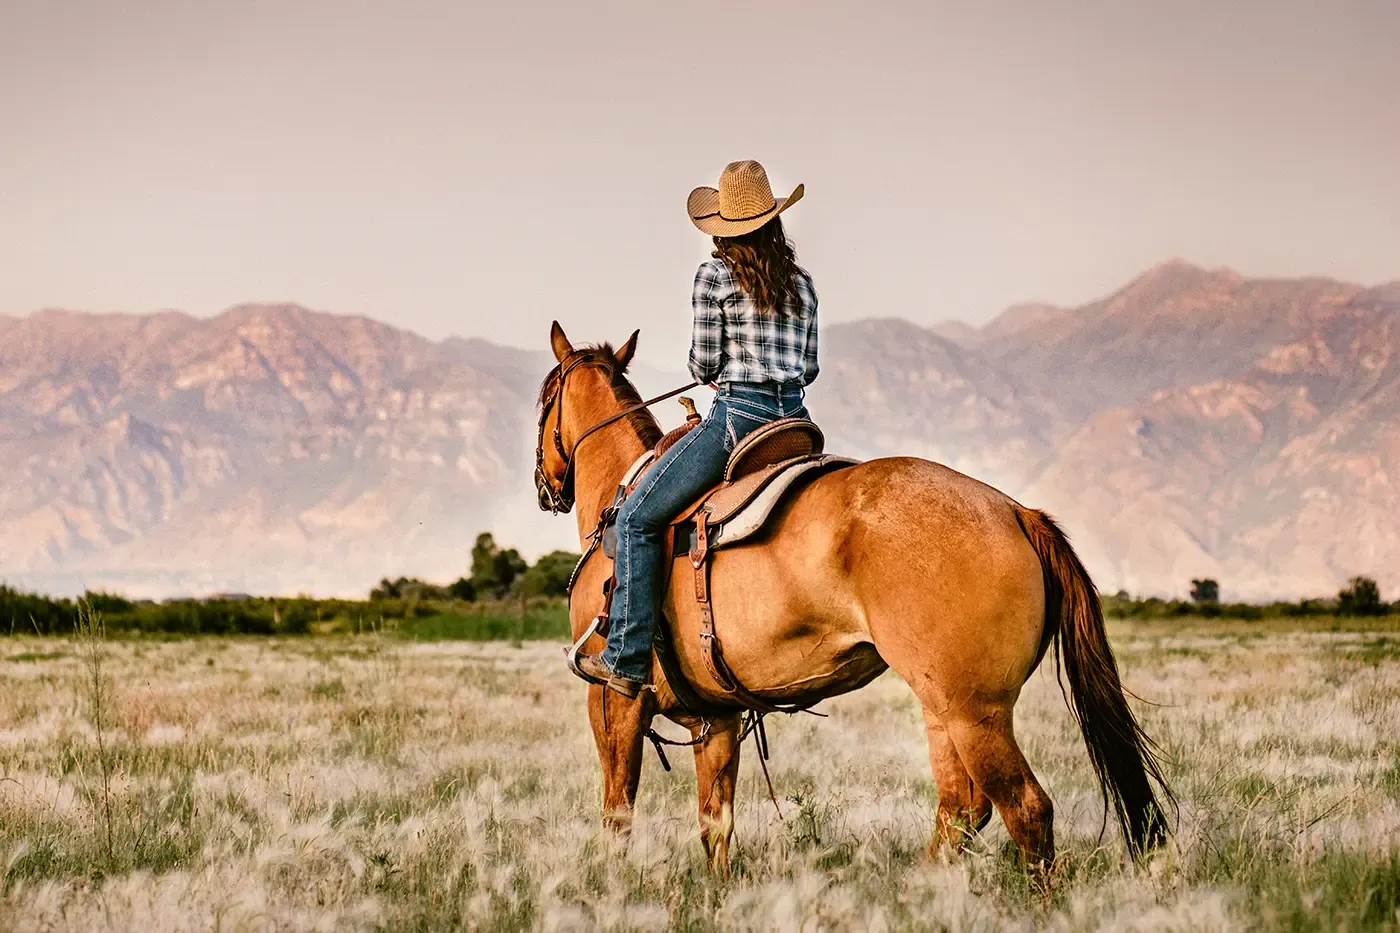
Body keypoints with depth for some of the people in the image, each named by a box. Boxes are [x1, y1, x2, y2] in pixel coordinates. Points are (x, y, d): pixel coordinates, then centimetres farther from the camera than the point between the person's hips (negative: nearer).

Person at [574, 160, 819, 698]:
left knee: (638, 518, -1)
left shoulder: (715, 275, -3)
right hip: (795, 420, 6)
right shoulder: (801, 282, 12)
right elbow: (809, 367, 13)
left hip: (738, 416, -6)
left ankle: (626, 660, -8)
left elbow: (703, 363, -4)